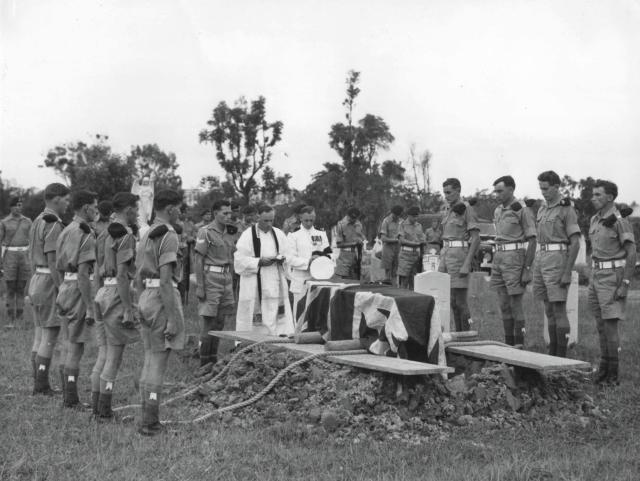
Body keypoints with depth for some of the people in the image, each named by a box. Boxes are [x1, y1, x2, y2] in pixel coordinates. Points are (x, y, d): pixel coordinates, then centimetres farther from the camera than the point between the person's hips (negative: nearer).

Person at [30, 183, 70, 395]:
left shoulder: (37, 223, 14)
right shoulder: (53, 226, -18)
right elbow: (52, 262, -21)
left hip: (37, 282, 10)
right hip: (51, 284, -10)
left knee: (40, 335, 11)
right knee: (50, 336, -4)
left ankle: (39, 384, 14)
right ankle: (42, 383, -1)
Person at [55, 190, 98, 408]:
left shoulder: (65, 232, 13)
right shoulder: (86, 234, -15)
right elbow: (83, 273, -22)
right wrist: (90, 308, -20)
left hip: (65, 290, 9)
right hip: (79, 292, -9)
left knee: (72, 345, 16)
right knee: (76, 347, -3)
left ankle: (67, 394, 22)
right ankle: (71, 398, 1)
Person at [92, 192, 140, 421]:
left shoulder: (106, 233, 14)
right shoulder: (126, 236, -14)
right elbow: (121, 274, -20)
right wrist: (128, 309, -19)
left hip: (103, 292, 9)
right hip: (118, 295, -9)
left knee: (105, 353, 15)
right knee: (114, 355, -2)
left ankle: (96, 404, 19)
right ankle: (104, 410, 2)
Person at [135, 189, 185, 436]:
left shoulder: (146, 236, 15)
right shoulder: (169, 236, -14)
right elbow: (165, 280, -20)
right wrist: (173, 318, -19)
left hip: (146, 299, 9)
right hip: (163, 300, -9)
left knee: (150, 360, 14)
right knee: (158, 362, -4)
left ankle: (149, 419, 19)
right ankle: (149, 422, 0)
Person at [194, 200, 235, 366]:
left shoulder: (229, 233, 13)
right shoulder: (205, 232, -8)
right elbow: (199, 261, -10)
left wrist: (232, 286, 17)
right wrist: (200, 287, -15)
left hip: (226, 279, 7)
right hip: (210, 279, -7)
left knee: (220, 322, 9)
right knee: (209, 322, -5)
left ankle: (214, 359, 18)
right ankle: (204, 363, 3)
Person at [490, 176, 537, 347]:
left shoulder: (523, 210, -8)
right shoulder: (498, 211, 14)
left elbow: (532, 241, -10)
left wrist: (527, 270, -16)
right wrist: (494, 267, 18)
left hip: (515, 258, -7)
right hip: (498, 257, 7)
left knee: (515, 304, -6)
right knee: (504, 305, 9)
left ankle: (519, 345, 0)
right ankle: (508, 344, 15)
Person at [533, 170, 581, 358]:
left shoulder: (567, 210, -7)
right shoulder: (542, 209, 17)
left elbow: (575, 243, -12)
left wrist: (568, 272, -18)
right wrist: (535, 270, 18)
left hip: (557, 259, -8)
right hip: (541, 260, 8)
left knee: (559, 310, -8)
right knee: (549, 310, 9)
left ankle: (562, 357, -4)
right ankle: (552, 354, 14)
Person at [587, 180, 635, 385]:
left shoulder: (620, 221, -14)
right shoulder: (595, 220, 11)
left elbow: (632, 254, -15)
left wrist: (625, 285, -19)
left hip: (613, 277, -8)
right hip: (597, 276, 8)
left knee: (610, 324, -9)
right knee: (601, 325, 10)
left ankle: (612, 374, -3)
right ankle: (603, 368, 17)